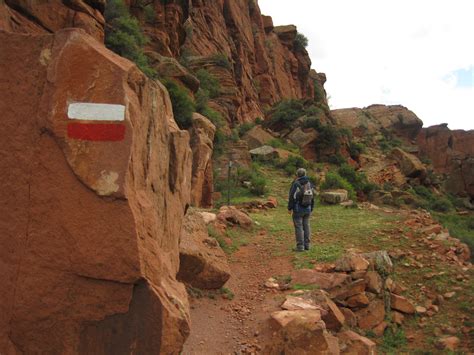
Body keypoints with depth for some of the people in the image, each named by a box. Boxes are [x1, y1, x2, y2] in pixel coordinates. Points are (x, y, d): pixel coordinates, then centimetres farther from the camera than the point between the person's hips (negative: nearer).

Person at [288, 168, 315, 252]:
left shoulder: (296, 184, -14)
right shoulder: (310, 184, 4)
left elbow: (292, 197, -16)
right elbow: (312, 198, 9)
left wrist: (289, 208, -8)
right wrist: (311, 209, 17)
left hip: (298, 209, -6)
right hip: (307, 209, 6)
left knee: (298, 227, -2)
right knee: (306, 226, 11)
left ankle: (300, 246, -2)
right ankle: (306, 245, 15)